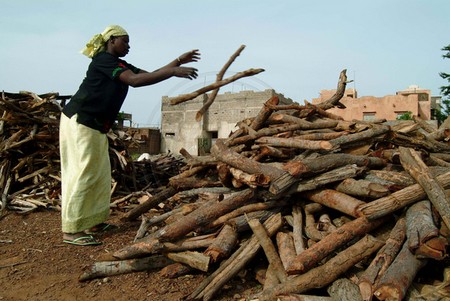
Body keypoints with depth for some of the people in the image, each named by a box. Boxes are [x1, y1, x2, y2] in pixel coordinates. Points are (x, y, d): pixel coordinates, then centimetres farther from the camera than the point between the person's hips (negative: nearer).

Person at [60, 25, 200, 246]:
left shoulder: (119, 64, 17)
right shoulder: (104, 60, -12)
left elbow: (150, 74, 15)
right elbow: (135, 80, -26)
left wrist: (178, 61, 10)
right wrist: (174, 72, -27)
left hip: (94, 126, 10)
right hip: (80, 121, -10)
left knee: (100, 175, 10)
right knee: (84, 174, -10)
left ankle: (92, 222, 18)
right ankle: (71, 231, -4)